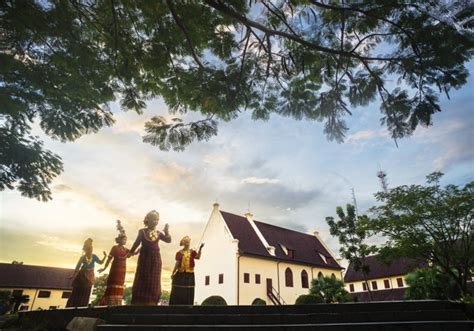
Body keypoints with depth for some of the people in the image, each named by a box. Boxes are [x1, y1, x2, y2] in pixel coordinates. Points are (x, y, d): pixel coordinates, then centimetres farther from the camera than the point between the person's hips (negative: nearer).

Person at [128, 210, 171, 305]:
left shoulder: (159, 233, 6)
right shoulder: (142, 231, 1)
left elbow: (168, 240, -3)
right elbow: (137, 243, 6)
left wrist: (167, 231, -17)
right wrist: (131, 252, 10)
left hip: (155, 258, 2)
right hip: (144, 257, -2)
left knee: (154, 281, 5)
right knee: (142, 279, 3)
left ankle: (151, 302, 12)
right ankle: (139, 303, 10)